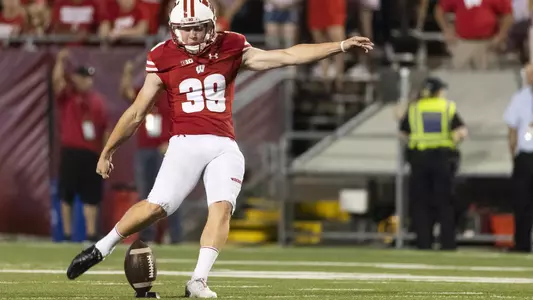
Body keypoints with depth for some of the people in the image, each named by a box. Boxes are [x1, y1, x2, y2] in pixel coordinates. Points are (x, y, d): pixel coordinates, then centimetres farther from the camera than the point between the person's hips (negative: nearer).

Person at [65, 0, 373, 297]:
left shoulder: (231, 48, 5)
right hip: (186, 142, -2)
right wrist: (108, 151, 11)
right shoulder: (164, 58, 2)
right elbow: (137, 113, 9)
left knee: (222, 207, -18)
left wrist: (341, 46, -4)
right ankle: (102, 247, 4)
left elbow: (287, 56, 3)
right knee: (157, 205, -15)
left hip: (224, 146, 2)